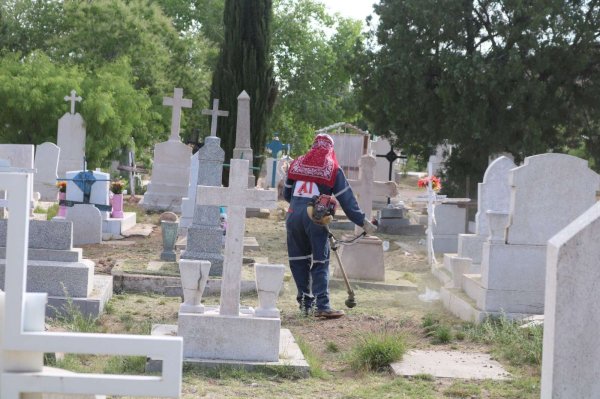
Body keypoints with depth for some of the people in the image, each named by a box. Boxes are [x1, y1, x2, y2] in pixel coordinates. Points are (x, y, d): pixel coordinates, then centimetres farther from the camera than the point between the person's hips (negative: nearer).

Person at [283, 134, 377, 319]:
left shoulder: (297, 163, 14)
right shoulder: (333, 168, 4)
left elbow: (286, 194, 20)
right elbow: (346, 199, 2)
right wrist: (363, 222, 7)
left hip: (294, 215, 3)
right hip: (315, 218, -3)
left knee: (299, 261, 14)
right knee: (320, 263, 0)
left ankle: (305, 300, 15)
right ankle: (322, 305, -8)